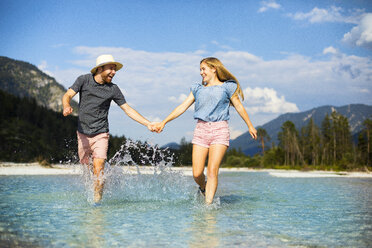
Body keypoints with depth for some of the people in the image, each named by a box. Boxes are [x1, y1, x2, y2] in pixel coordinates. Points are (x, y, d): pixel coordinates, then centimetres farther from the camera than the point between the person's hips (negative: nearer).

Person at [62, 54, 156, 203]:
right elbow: (67, 95, -10)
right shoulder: (84, 80, -2)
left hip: (101, 134, -1)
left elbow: (128, 109, 1)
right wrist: (67, 107, -34)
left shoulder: (113, 89, -2)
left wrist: (148, 124, -6)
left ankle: (97, 201, -7)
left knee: (98, 170, -15)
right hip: (83, 133, 1)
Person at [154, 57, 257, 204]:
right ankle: (203, 188, 29)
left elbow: (239, 107, 16)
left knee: (212, 171, -13)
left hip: (220, 130, -3)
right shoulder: (198, 89, 18)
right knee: (197, 174, -4)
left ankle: (208, 205, -11)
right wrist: (163, 122, 9)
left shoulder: (227, 87, 9)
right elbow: (183, 107, 15)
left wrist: (250, 126, 18)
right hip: (201, 130, 3)